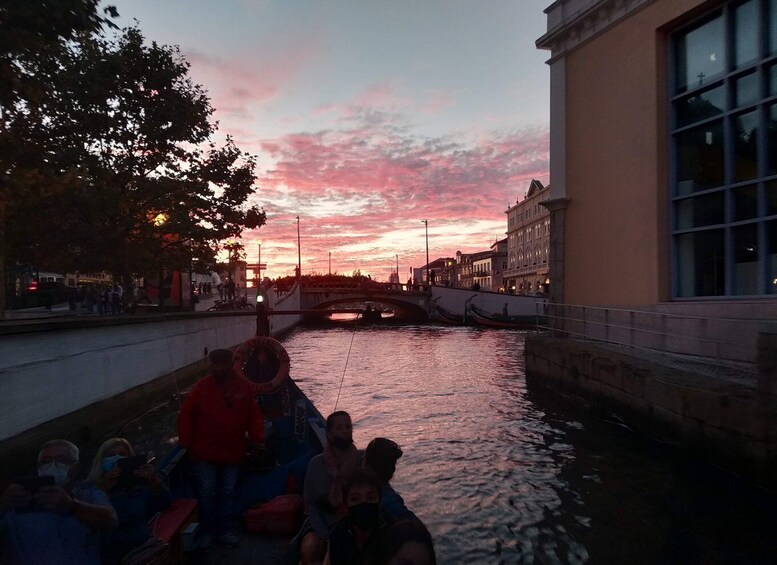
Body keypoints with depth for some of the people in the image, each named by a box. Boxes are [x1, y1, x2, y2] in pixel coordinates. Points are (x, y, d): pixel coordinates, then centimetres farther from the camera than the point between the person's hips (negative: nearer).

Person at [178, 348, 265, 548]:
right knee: (207, 493, 8)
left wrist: (258, 438, -3)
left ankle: (225, 530, 29)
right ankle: (207, 531, 26)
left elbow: (254, 415, 3)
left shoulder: (243, 387, -4)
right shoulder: (202, 388, -9)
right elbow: (186, 416, -3)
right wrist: (187, 443, -4)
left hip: (233, 452, 2)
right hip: (205, 453, -1)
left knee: (228, 493, 13)